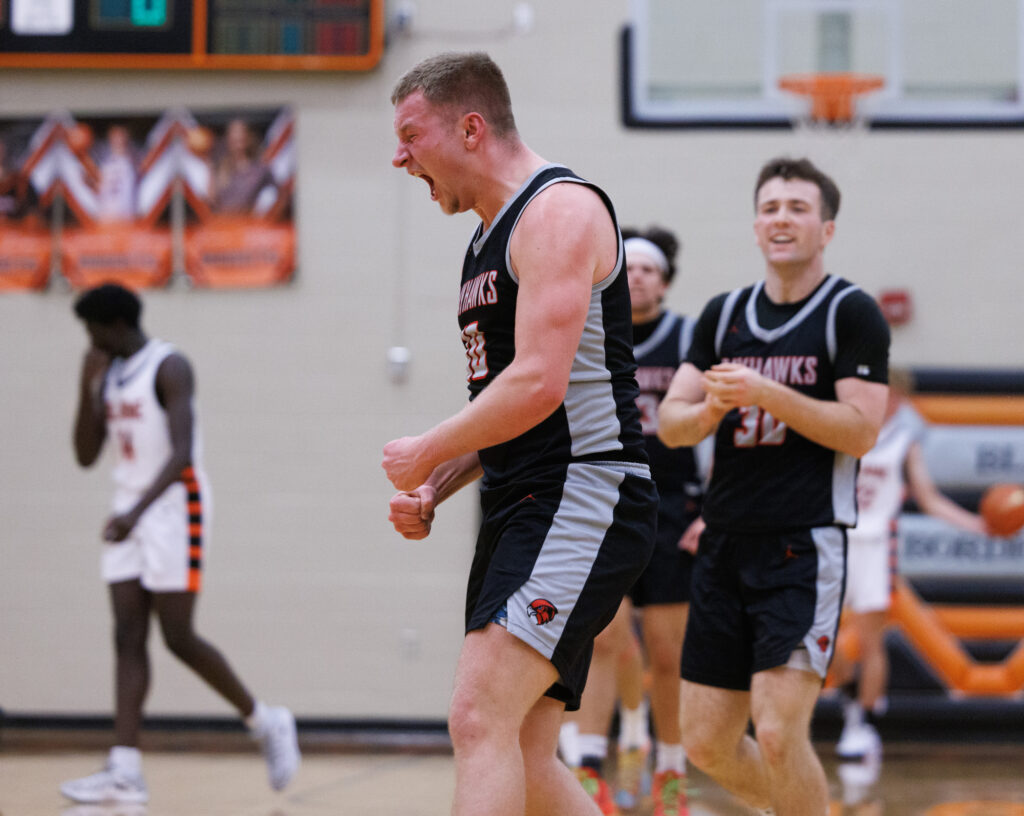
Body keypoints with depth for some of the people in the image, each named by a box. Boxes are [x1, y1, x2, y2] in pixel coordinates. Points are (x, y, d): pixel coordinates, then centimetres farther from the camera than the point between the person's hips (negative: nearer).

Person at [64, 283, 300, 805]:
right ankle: (125, 772, -10)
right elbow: (86, 455, 13)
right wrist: (87, 389, -1)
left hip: (174, 507, -8)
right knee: (128, 638, -3)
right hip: (129, 514, 8)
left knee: (179, 639, -7)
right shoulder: (108, 374, 13)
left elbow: (181, 453, -23)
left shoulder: (168, 367, -13)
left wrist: (137, 510, -35)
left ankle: (265, 723, 13)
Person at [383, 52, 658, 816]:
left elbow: (539, 385, -21)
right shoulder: (489, 241, 21)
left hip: (583, 495, -10)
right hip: (520, 509, 10)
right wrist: (432, 491, 11)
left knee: (480, 717, -22)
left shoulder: (560, 209, -10)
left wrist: (424, 453, -8)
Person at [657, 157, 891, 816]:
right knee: (708, 744, 7)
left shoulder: (852, 313, -3)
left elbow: (860, 432, -12)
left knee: (778, 731, -19)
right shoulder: (724, 315, 14)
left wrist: (767, 393, -19)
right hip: (727, 545, 6)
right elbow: (670, 423, 11)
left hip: (807, 545, -6)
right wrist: (710, 410, -11)